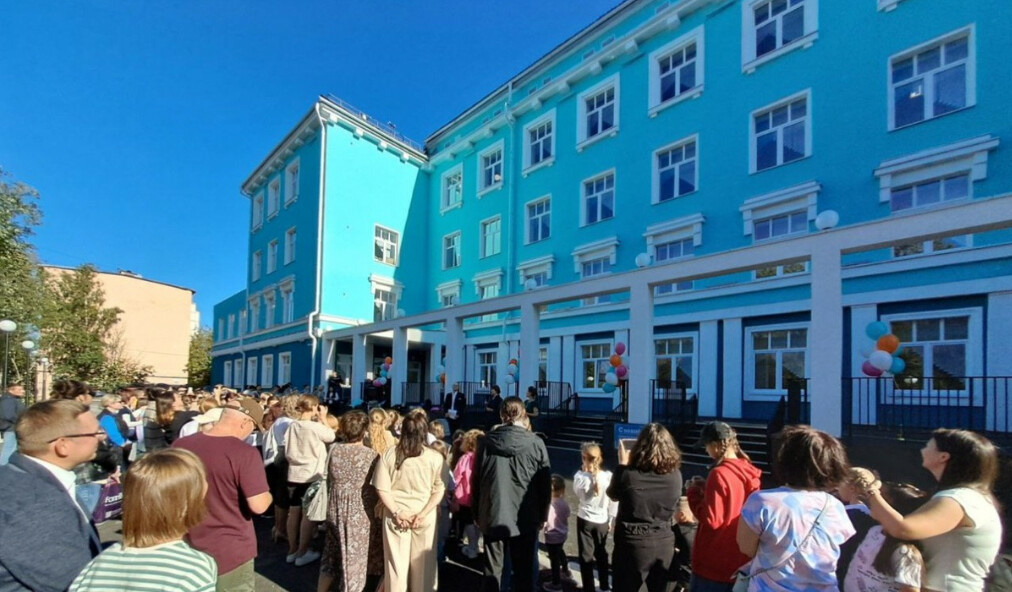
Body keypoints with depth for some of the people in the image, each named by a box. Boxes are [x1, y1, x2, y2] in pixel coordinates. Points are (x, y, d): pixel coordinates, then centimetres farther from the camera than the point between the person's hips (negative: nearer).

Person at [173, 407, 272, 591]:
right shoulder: (245, 453, -22)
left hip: (187, 550, 5)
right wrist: (268, 495, -1)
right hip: (231, 554, -5)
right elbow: (259, 505, -22)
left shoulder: (180, 446, -4)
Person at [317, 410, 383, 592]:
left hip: (336, 511, 4)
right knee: (355, 559, 10)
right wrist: (376, 507, 8)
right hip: (361, 514, -4)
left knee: (332, 556, 23)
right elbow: (378, 488, -10)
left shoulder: (334, 450, -6)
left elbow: (329, 481, 6)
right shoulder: (372, 455, -16)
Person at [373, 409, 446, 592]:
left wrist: (397, 513, -8)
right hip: (425, 518, 0)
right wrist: (423, 514, -10)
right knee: (422, 564, 16)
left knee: (396, 563, 14)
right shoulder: (435, 458, -12)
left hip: (395, 517, 1)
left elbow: (382, 490, -10)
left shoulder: (388, 455, -10)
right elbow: (439, 490, -10)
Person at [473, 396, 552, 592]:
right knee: (524, 571, 11)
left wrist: (477, 513, 14)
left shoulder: (486, 441, -4)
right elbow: (545, 483, -3)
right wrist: (542, 515, 9)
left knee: (491, 570, 13)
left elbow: (475, 481, 3)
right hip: (526, 518, -1)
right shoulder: (536, 443, -9)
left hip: (492, 516, 2)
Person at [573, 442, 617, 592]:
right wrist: (610, 519, 8)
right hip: (602, 521, 3)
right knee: (601, 553, 21)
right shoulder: (609, 476, -13)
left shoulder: (580, 476, -20)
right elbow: (613, 501, -4)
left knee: (586, 556, 10)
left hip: (585, 520, -3)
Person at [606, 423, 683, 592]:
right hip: (664, 545, 3)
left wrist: (623, 465, 8)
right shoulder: (676, 475, -10)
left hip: (632, 545, -3)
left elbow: (613, 494, 0)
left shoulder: (628, 474, -19)